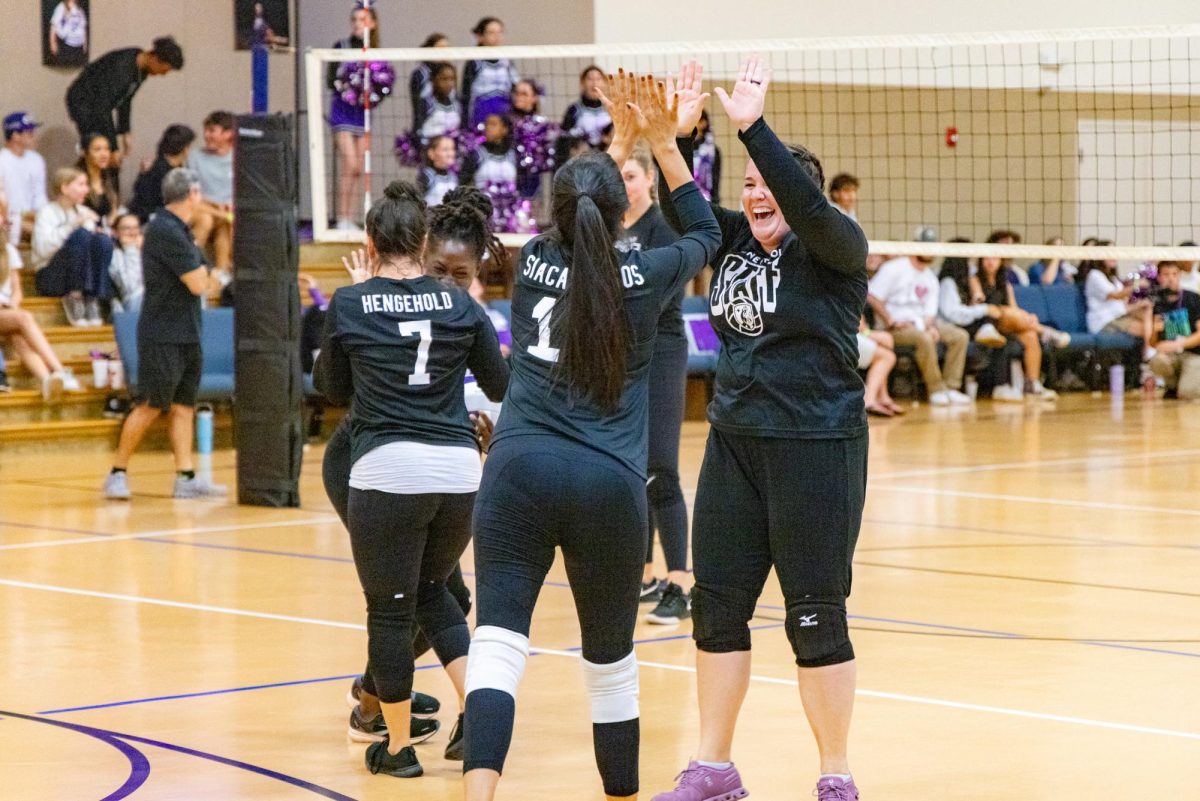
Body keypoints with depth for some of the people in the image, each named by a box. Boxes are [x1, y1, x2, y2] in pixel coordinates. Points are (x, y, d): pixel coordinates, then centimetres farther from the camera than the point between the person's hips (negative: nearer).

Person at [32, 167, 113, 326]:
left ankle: (92, 301, -24)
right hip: (50, 279, -5)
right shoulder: (48, 212, -2)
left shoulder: (83, 212, 16)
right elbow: (43, 249, -18)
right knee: (81, 235, -29)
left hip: (84, 279, 5)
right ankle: (73, 299, -23)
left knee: (103, 240, -22)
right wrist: (72, 226, -23)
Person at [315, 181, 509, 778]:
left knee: (390, 609, 8)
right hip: (458, 469, 4)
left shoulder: (350, 305, 0)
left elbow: (331, 388, 16)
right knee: (432, 590, 24)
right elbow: (501, 385, 14)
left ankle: (397, 746, 15)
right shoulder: (459, 303, 6)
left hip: (387, 469, -4)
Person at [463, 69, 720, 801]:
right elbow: (705, 234, 25)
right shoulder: (643, 276, 3)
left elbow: (573, 227, 33)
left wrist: (621, 141, 36)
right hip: (609, 485, 0)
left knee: (499, 641, -13)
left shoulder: (535, 262, 8)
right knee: (612, 661, 14)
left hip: (521, 471, 0)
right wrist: (661, 143, 24)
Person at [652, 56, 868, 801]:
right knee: (718, 602, 8)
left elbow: (807, 204, -27)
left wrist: (754, 127, -34)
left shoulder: (834, 249, -8)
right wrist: (674, 137, -16)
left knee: (817, 615, -2)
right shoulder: (736, 239, 10)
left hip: (816, 447, -7)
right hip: (735, 441, 7)